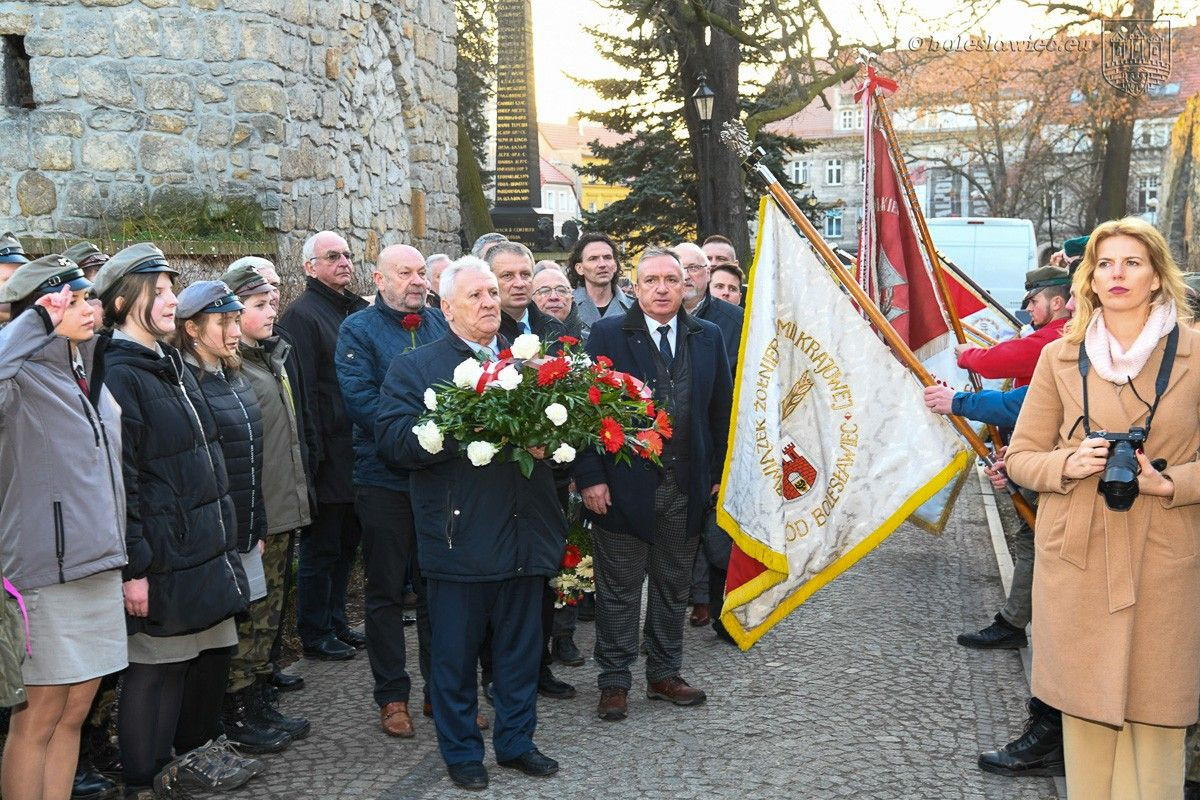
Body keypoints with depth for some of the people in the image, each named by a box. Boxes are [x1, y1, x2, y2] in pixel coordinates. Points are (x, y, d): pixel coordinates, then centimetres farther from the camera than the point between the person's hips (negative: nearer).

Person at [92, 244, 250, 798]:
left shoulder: (172, 365, 14)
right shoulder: (118, 374, -15)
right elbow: (120, 479, -18)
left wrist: (223, 535, 18)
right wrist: (133, 568, -19)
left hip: (201, 546, 9)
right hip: (160, 554, -8)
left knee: (179, 661, 16)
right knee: (152, 668, 3)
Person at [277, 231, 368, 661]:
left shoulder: (358, 310, 13)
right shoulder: (301, 315, -11)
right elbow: (301, 389, -17)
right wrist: (313, 451, -21)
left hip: (357, 454, 8)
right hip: (328, 456, -8)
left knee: (346, 543, 17)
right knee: (321, 548, 3)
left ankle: (336, 622, 30)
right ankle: (315, 634, 15)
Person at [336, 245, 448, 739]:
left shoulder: (440, 324, 10)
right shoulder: (358, 330, -4)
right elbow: (360, 400, -14)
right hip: (385, 478, -4)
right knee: (386, 590, 7)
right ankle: (391, 696, 17)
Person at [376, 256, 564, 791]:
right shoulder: (415, 368, 0)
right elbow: (393, 440, -12)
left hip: (524, 535, 4)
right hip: (459, 539, -4)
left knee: (521, 647, 14)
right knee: (456, 653, 7)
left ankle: (516, 741, 30)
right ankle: (461, 751, 24)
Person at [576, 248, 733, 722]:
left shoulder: (707, 337, 8)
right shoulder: (608, 335, -3)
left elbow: (722, 411, 10)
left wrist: (720, 474, 6)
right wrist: (590, 476, -12)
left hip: (687, 486, 4)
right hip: (625, 484, -4)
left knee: (673, 588, 14)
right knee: (619, 590, 5)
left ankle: (665, 675, 28)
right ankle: (614, 682, 17)